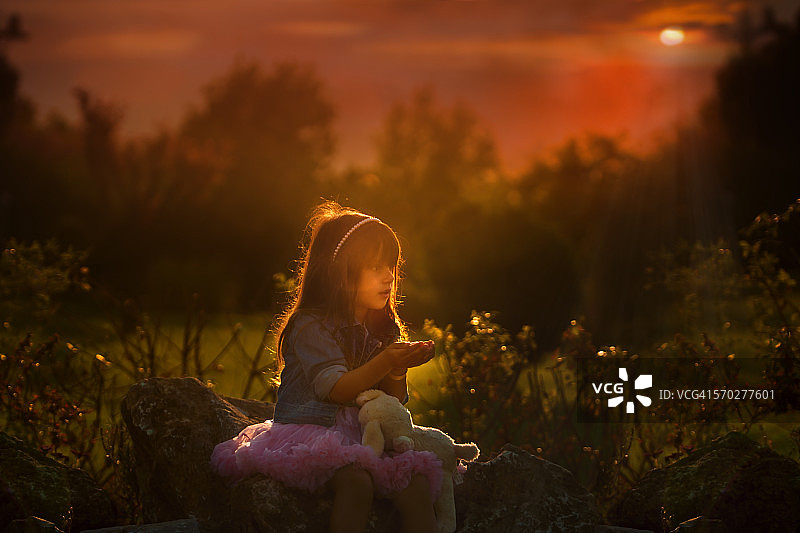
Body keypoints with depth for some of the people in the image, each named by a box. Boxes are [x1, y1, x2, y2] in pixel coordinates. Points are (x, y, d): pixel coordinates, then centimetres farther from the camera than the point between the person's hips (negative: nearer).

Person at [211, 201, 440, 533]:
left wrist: (398, 371, -10)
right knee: (355, 481, -35)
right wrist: (385, 362, -30)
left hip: (364, 437, 6)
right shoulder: (311, 326, -6)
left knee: (416, 484, -21)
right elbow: (336, 390, -18)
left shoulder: (383, 330, 15)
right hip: (312, 429, -6)